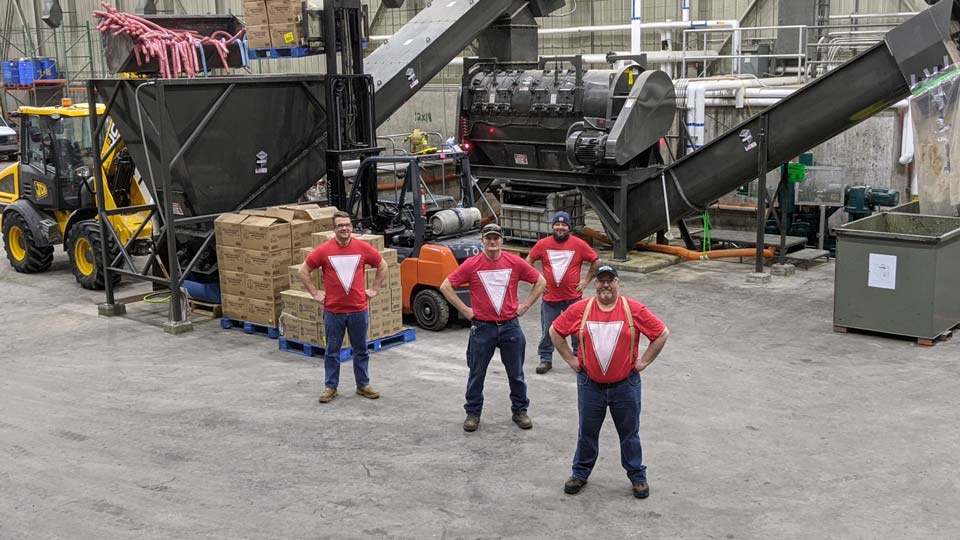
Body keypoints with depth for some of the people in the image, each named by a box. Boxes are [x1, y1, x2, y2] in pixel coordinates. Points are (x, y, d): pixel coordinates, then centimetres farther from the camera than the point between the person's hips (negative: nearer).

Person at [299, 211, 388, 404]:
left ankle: (363, 385, 24)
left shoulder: (363, 248, -3)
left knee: (361, 350, 12)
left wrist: (374, 288, 8)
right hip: (333, 311, -1)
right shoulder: (323, 250, -7)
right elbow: (303, 270, 3)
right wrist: (315, 293, 1)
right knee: (332, 351, 8)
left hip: (358, 310, 1)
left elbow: (382, 266, 12)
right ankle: (330, 387, 19)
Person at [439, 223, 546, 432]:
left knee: (516, 373, 11)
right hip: (482, 327, -1)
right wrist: (465, 310, -4)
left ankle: (520, 411, 27)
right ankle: (473, 413, 21)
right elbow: (445, 286, -3)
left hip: (510, 326, 1)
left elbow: (540, 282, 8)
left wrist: (525, 306, 2)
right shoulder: (472, 264, -6)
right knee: (477, 374, 8)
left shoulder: (515, 263, -2)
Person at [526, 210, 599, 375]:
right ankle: (545, 359, 19)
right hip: (550, 298, 1)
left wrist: (586, 280, 2)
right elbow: (528, 261, 11)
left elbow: (596, 261, 5)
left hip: (573, 297, -1)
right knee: (547, 331, 6)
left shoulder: (579, 244, -4)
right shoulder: (543, 244, -2)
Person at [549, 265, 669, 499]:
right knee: (587, 432, 13)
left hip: (625, 385, -1)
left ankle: (637, 476, 24)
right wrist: (571, 359, 2)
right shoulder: (580, 309, -5)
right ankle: (580, 473, 29)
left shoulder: (634, 310, -8)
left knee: (629, 433, 10)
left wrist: (644, 361, -4)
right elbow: (555, 331, 6)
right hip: (590, 384, 1)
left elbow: (662, 333, -2)